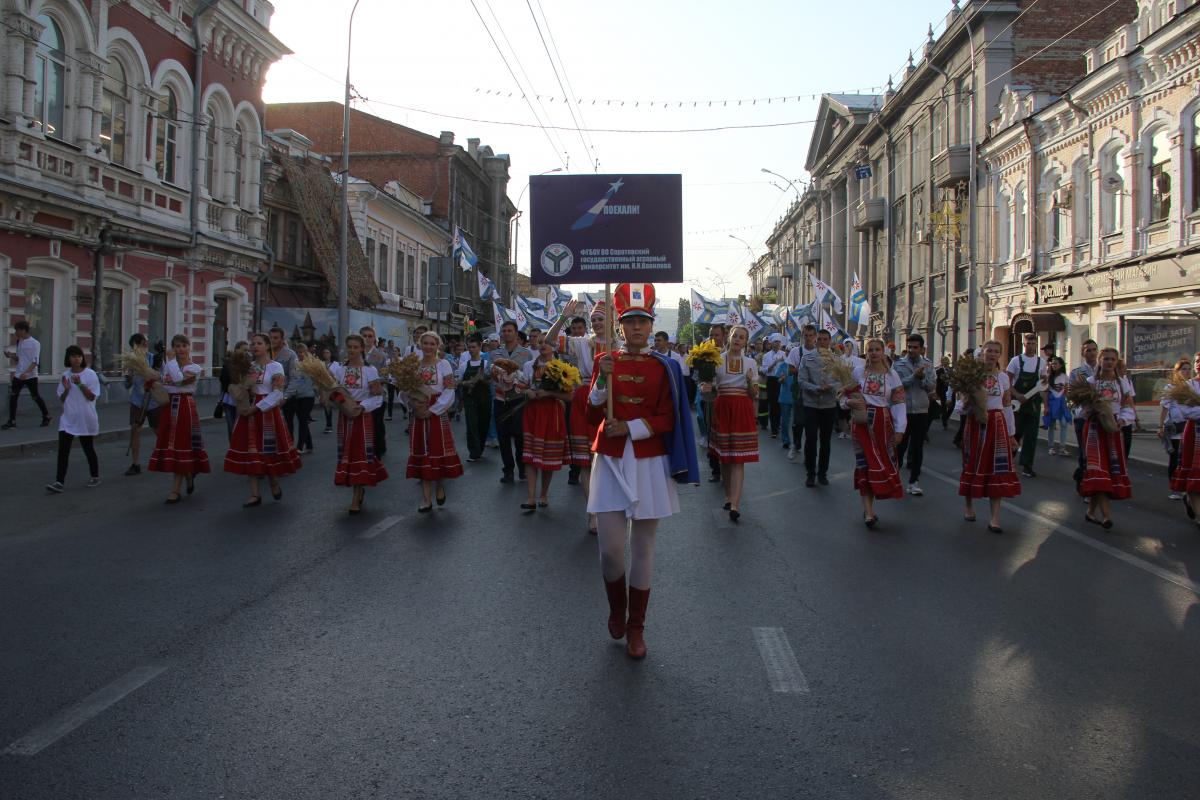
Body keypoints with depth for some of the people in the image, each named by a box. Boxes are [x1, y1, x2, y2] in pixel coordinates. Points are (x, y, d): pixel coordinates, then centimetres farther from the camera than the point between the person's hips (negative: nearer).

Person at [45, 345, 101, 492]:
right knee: (63, 450, -6)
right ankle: (60, 482, -7)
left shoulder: (90, 374, -6)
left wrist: (80, 384, -23)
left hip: (85, 419, -3)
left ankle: (95, 477, 27)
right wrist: (66, 389, -11)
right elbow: (62, 399, 9)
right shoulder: (65, 376, 5)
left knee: (88, 449, 9)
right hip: (67, 419, 3)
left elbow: (91, 397, -11)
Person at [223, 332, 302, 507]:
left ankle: (274, 484, 24)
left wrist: (255, 408, -18)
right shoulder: (248, 366, 11)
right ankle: (255, 494, 7)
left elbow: (277, 393, -13)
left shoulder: (275, 366, -5)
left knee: (269, 450, -1)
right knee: (251, 453, 2)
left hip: (268, 411, -5)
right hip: (249, 412, 5)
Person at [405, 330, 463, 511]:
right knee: (422, 455, 3)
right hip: (419, 415, 3)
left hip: (437, 414, -3)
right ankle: (426, 499, 8)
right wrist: (413, 404, -12)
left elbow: (449, 392, -9)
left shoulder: (443, 364, -3)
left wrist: (432, 410, -14)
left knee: (439, 451, -1)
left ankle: (439, 486, 25)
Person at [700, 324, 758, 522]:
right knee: (723, 456, 6)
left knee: (738, 458, -8)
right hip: (722, 408, 1)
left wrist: (750, 381, -13)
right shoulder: (717, 359, 6)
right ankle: (729, 495, 22)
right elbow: (712, 388, 9)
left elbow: (754, 395, 7)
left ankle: (735, 504, -16)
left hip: (742, 411, -1)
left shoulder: (751, 363, 8)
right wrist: (706, 389, -14)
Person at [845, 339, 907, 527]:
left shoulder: (892, 375, 3)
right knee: (865, 464, -3)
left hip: (883, 424, 1)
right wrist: (849, 401, -14)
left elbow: (899, 403, 1)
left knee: (883, 464, 2)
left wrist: (899, 429, -6)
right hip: (861, 422, -1)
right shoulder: (858, 372, 3)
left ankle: (868, 510, 14)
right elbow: (845, 396, 10)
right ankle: (868, 511, -2)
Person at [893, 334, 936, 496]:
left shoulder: (927, 364, 5)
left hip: (921, 411, 2)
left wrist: (923, 378, -18)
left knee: (917, 447, 7)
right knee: (900, 446, 4)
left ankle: (914, 481, 15)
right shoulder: (898, 364, -2)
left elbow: (932, 386, -1)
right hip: (902, 410, -2)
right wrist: (914, 376, -21)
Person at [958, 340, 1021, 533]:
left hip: (997, 424, 2)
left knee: (998, 467, -4)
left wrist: (1010, 433, 9)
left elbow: (1007, 406, 11)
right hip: (976, 424, -2)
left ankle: (995, 516, -4)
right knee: (973, 464, 6)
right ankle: (968, 505, 26)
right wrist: (966, 403, -23)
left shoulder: (1003, 377, 7)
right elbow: (962, 406, 1)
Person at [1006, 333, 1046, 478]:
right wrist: (1017, 395, -17)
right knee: (1016, 432, 2)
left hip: (1034, 402, 2)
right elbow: (1008, 381, -3)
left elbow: (1043, 383, 14)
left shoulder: (1041, 362, 6)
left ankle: (1027, 466, 4)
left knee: (1031, 434, 0)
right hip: (1018, 401, -2)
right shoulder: (1016, 360, -2)